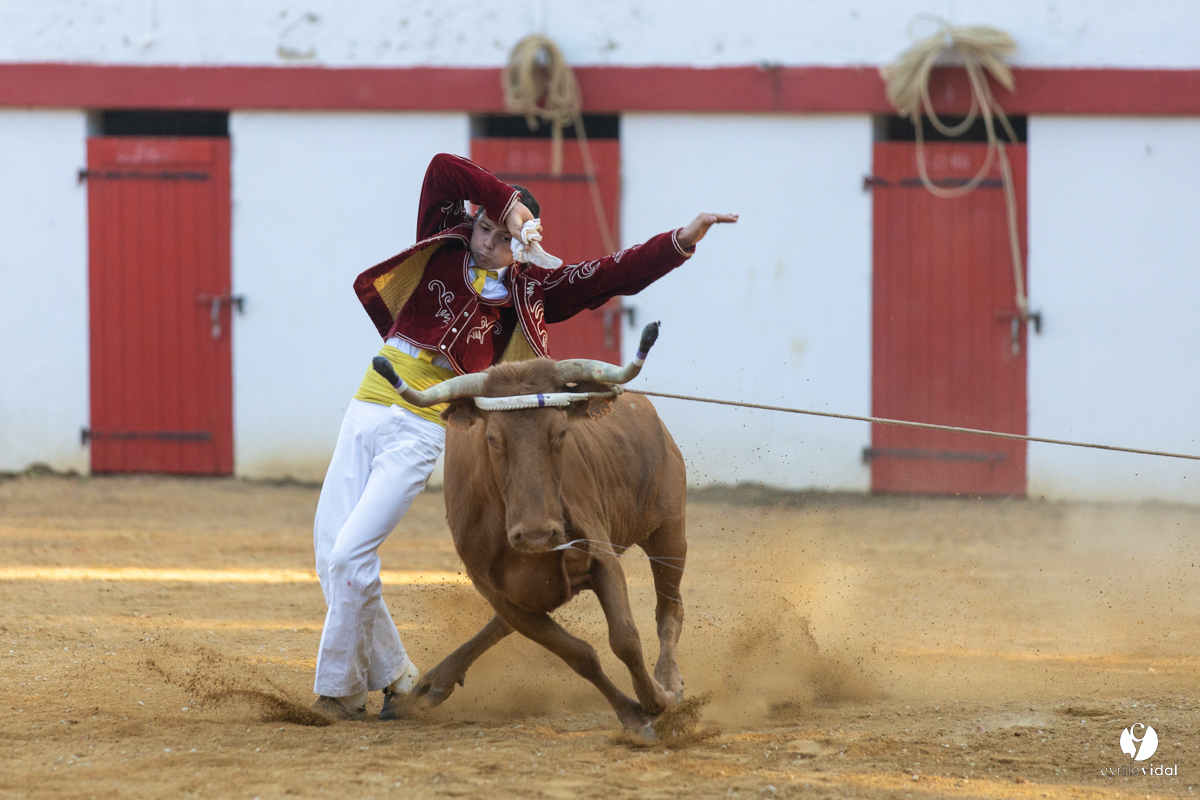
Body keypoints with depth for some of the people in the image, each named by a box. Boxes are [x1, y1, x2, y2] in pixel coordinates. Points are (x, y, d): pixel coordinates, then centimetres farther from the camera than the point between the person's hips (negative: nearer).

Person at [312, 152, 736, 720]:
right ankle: (393, 677, 15)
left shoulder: (526, 292, 5)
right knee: (329, 546, 1)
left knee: (352, 552, -15)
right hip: (367, 409, 4)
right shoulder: (442, 248, 9)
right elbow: (443, 169, -3)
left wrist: (681, 242, -8)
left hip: (420, 430, -4)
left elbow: (615, 275, 1)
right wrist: (505, 199, -6)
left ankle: (339, 690, -3)